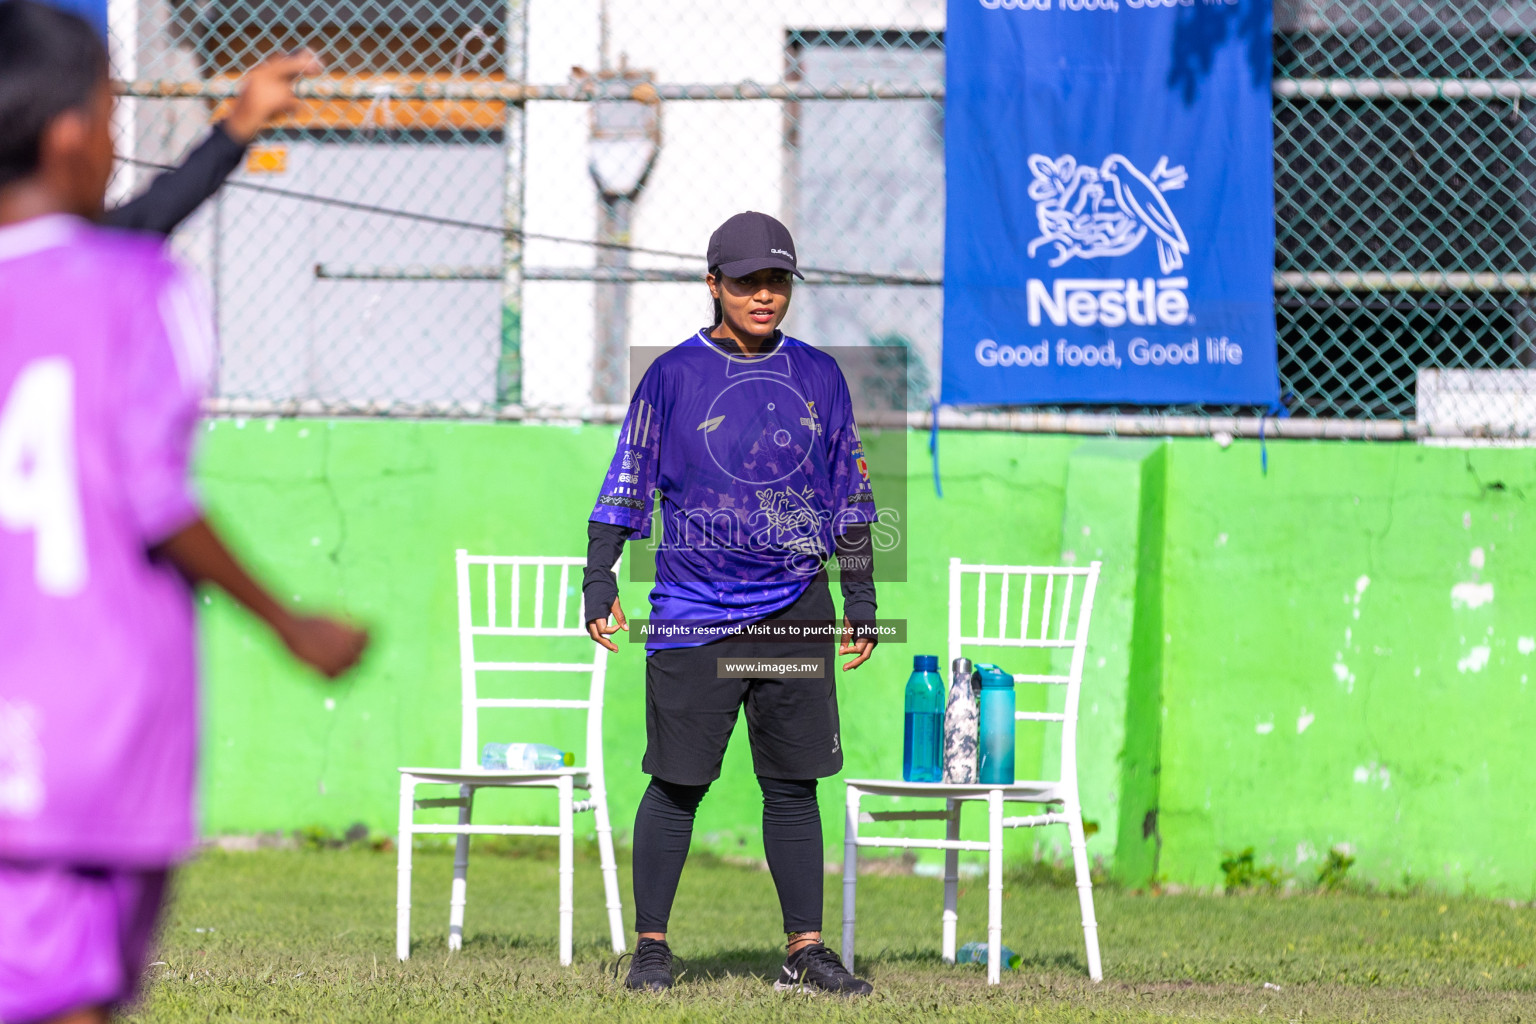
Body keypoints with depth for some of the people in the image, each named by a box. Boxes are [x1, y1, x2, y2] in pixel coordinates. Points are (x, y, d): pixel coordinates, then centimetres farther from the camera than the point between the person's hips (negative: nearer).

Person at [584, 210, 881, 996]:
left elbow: (848, 496, 16)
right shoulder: (674, 376, 0)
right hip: (694, 614, -3)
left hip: (796, 614, 3)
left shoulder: (818, 377, 10)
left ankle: (805, 951, 6)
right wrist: (600, 585, -8)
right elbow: (626, 487, 0)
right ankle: (651, 946, 6)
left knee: (793, 784, 4)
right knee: (677, 782, -2)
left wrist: (861, 599, 14)